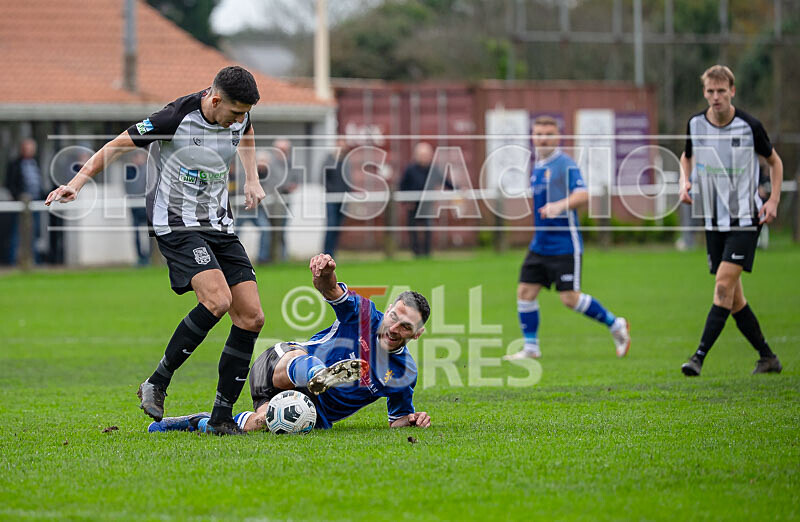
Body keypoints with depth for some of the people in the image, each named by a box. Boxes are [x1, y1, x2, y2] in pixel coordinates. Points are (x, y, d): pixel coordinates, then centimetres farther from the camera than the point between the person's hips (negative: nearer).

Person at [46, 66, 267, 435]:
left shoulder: (238, 117, 1)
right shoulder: (175, 119, -19)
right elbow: (118, 145, -9)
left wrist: (251, 180, 24)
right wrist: (77, 183, -13)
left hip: (219, 226, 7)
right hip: (176, 223, -7)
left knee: (251, 317, -4)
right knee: (217, 299, -28)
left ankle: (222, 417, 3)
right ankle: (157, 384, -12)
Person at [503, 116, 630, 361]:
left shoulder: (565, 164, -11)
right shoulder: (538, 166, 14)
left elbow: (583, 194, -23)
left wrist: (560, 205, -37)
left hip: (564, 244, -8)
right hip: (540, 245, 8)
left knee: (570, 298, -9)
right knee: (525, 291, 2)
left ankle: (616, 325, 9)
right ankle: (530, 347, 12)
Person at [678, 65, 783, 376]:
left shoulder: (749, 126, -9)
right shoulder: (695, 125, 1)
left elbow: (774, 161, 7)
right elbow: (687, 157, 21)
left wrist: (773, 201, -3)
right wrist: (685, 182, 1)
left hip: (745, 219, -5)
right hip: (714, 220, 5)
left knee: (724, 286, -18)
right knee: (733, 298, 7)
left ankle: (700, 357, -22)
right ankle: (767, 357, 20)